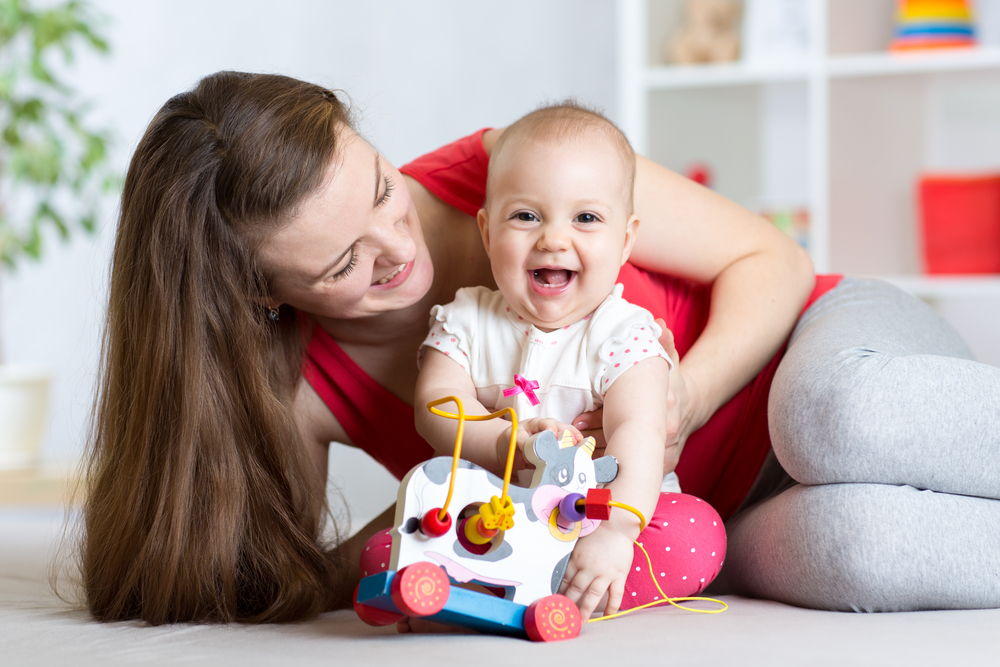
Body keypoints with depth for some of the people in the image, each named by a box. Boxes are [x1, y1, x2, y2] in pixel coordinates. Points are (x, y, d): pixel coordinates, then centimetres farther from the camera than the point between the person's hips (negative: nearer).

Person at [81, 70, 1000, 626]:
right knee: (846, 543, -37)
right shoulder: (295, 390, -14)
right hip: (701, 526, 1)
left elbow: (771, 260, -11)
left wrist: (685, 395, -30)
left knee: (844, 420, -41)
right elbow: (284, 585, -10)